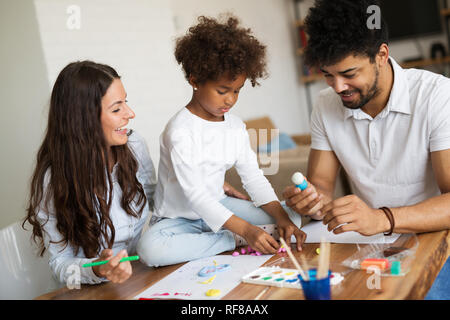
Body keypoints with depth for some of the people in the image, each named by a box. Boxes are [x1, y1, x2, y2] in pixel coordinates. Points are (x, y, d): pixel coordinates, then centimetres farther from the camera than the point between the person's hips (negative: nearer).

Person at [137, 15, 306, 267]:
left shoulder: (236, 127, 1)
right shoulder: (180, 131, -21)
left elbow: (254, 177, 4)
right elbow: (195, 195, -26)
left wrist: (281, 217, -12)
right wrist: (246, 230, -33)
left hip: (218, 206, 6)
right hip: (178, 217, -5)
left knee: (292, 218, -3)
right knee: (150, 248, -38)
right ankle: (233, 241, -24)